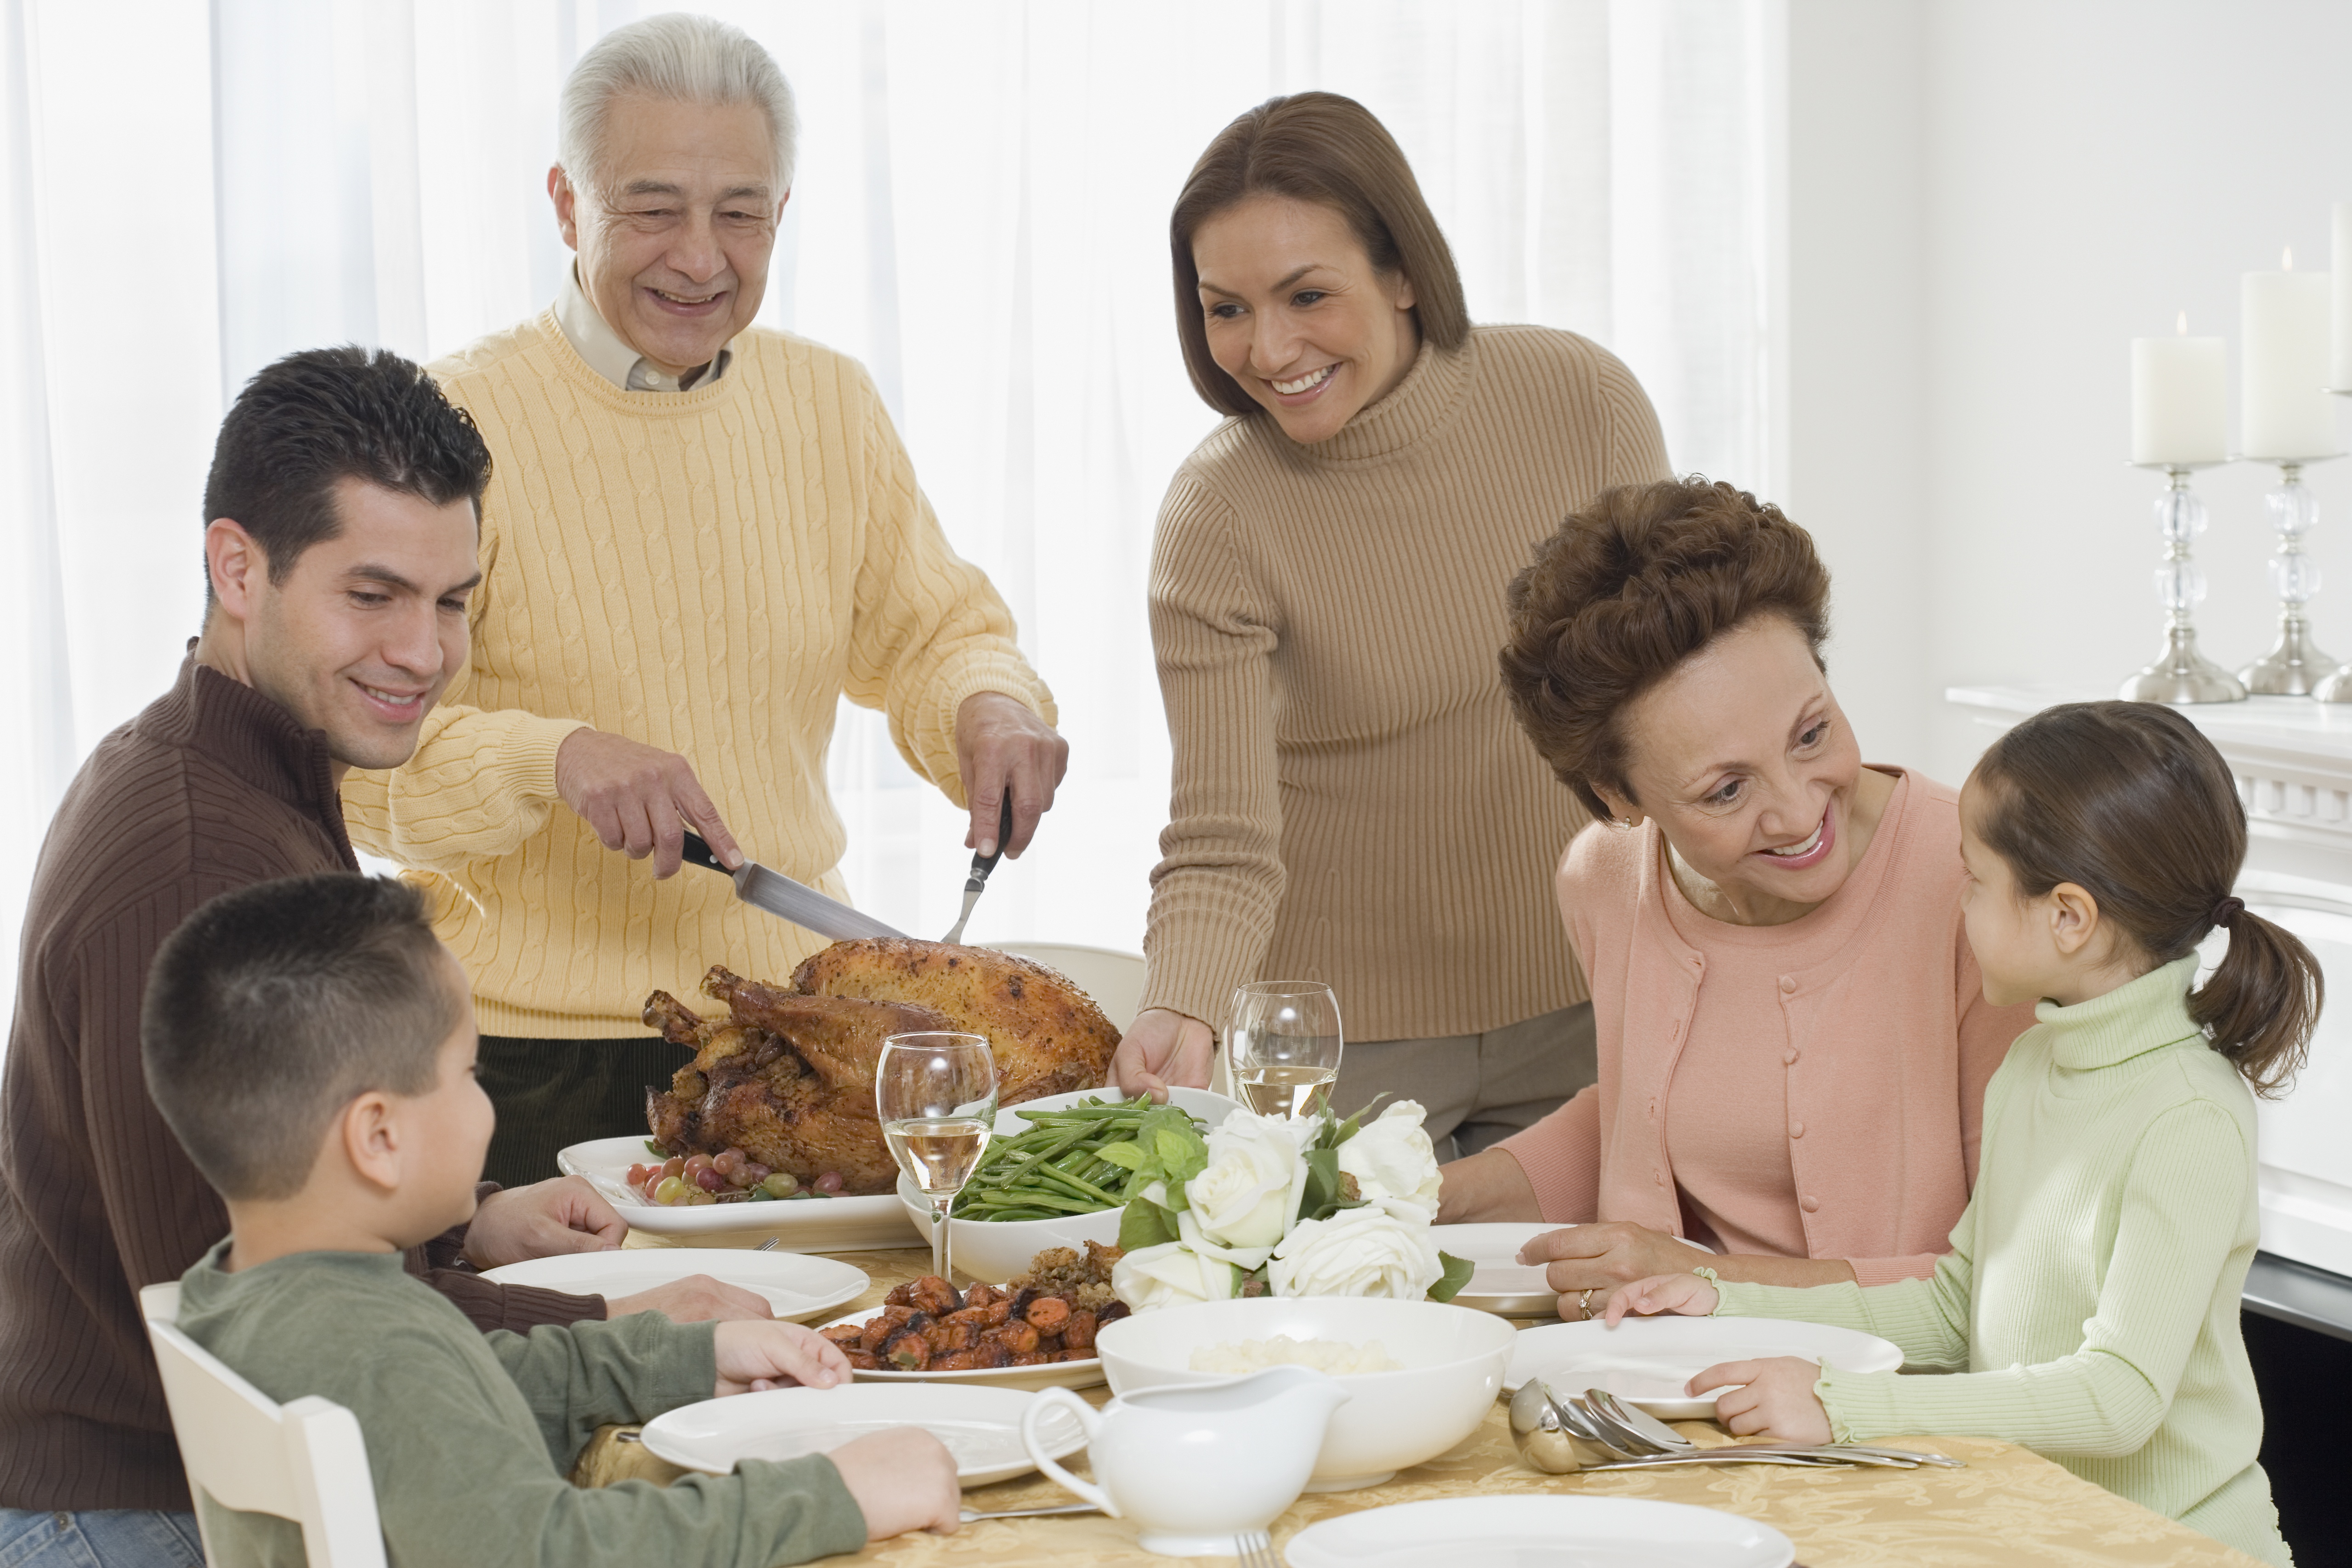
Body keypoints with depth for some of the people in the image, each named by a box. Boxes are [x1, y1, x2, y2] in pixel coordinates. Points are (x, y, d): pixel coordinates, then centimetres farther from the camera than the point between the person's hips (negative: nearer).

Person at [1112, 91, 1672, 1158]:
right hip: (1342, 1029, -2)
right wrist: (1178, 1013, -39)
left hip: (1581, 1002, 2)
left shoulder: (1579, 401, -11)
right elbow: (1222, 848, -20)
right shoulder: (1218, 513, -17)